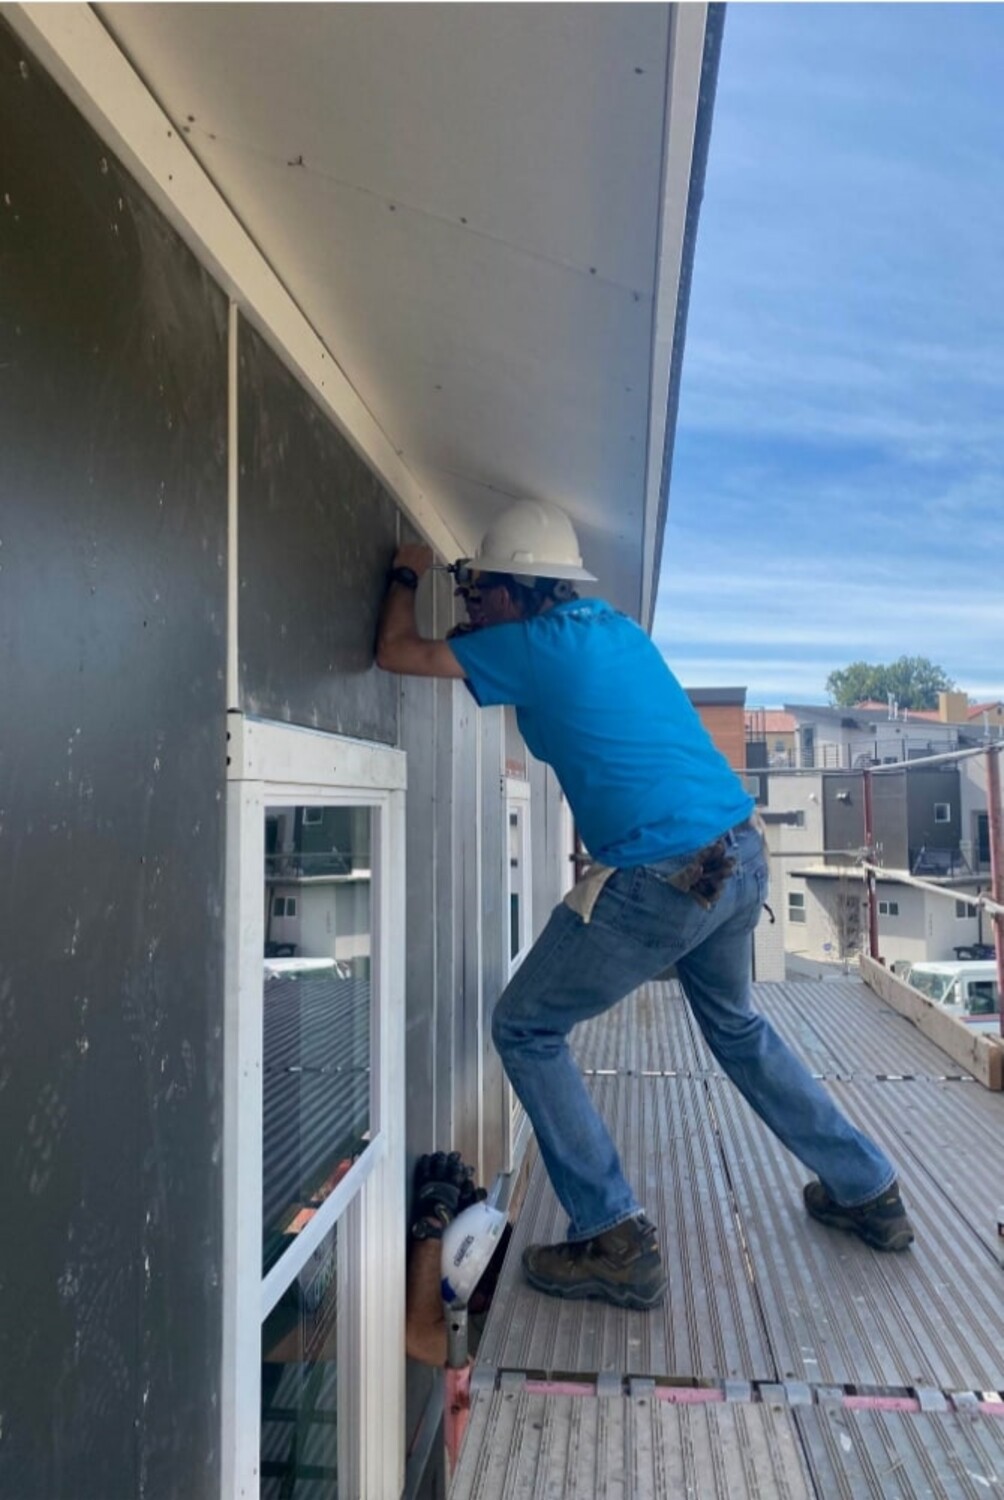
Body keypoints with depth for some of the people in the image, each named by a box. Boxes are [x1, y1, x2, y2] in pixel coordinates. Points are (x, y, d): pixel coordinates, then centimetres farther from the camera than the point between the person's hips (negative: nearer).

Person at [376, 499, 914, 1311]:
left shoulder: (532, 646, -7)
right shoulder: (617, 626, 15)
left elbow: (398, 653, 4)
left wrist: (406, 577, 21)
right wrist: (480, 624, 35)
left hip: (661, 880, -8)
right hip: (745, 854, 9)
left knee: (526, 1031, 9)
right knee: (736, 1023, 31)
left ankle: (617, 1242, 12)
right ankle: (869, 1191, 42)